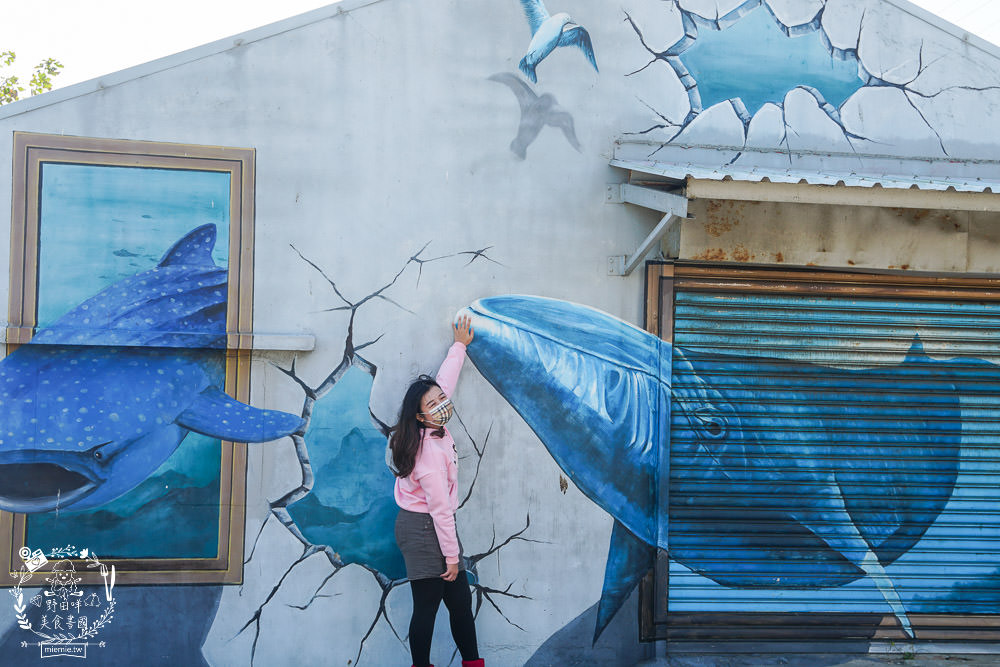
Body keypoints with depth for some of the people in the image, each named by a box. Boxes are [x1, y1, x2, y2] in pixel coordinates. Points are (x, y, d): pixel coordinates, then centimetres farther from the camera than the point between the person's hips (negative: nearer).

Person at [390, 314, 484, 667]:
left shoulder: (434, 431, 1)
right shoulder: (431, 450, -24)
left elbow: (443, 381, 18)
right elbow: (440, 507, -21)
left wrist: (459, 345, 28)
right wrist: (451, 554, -16)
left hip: (421, 526, 10)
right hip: (424, 530, -10)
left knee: (460, 599, 11)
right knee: (427, 604, -3)